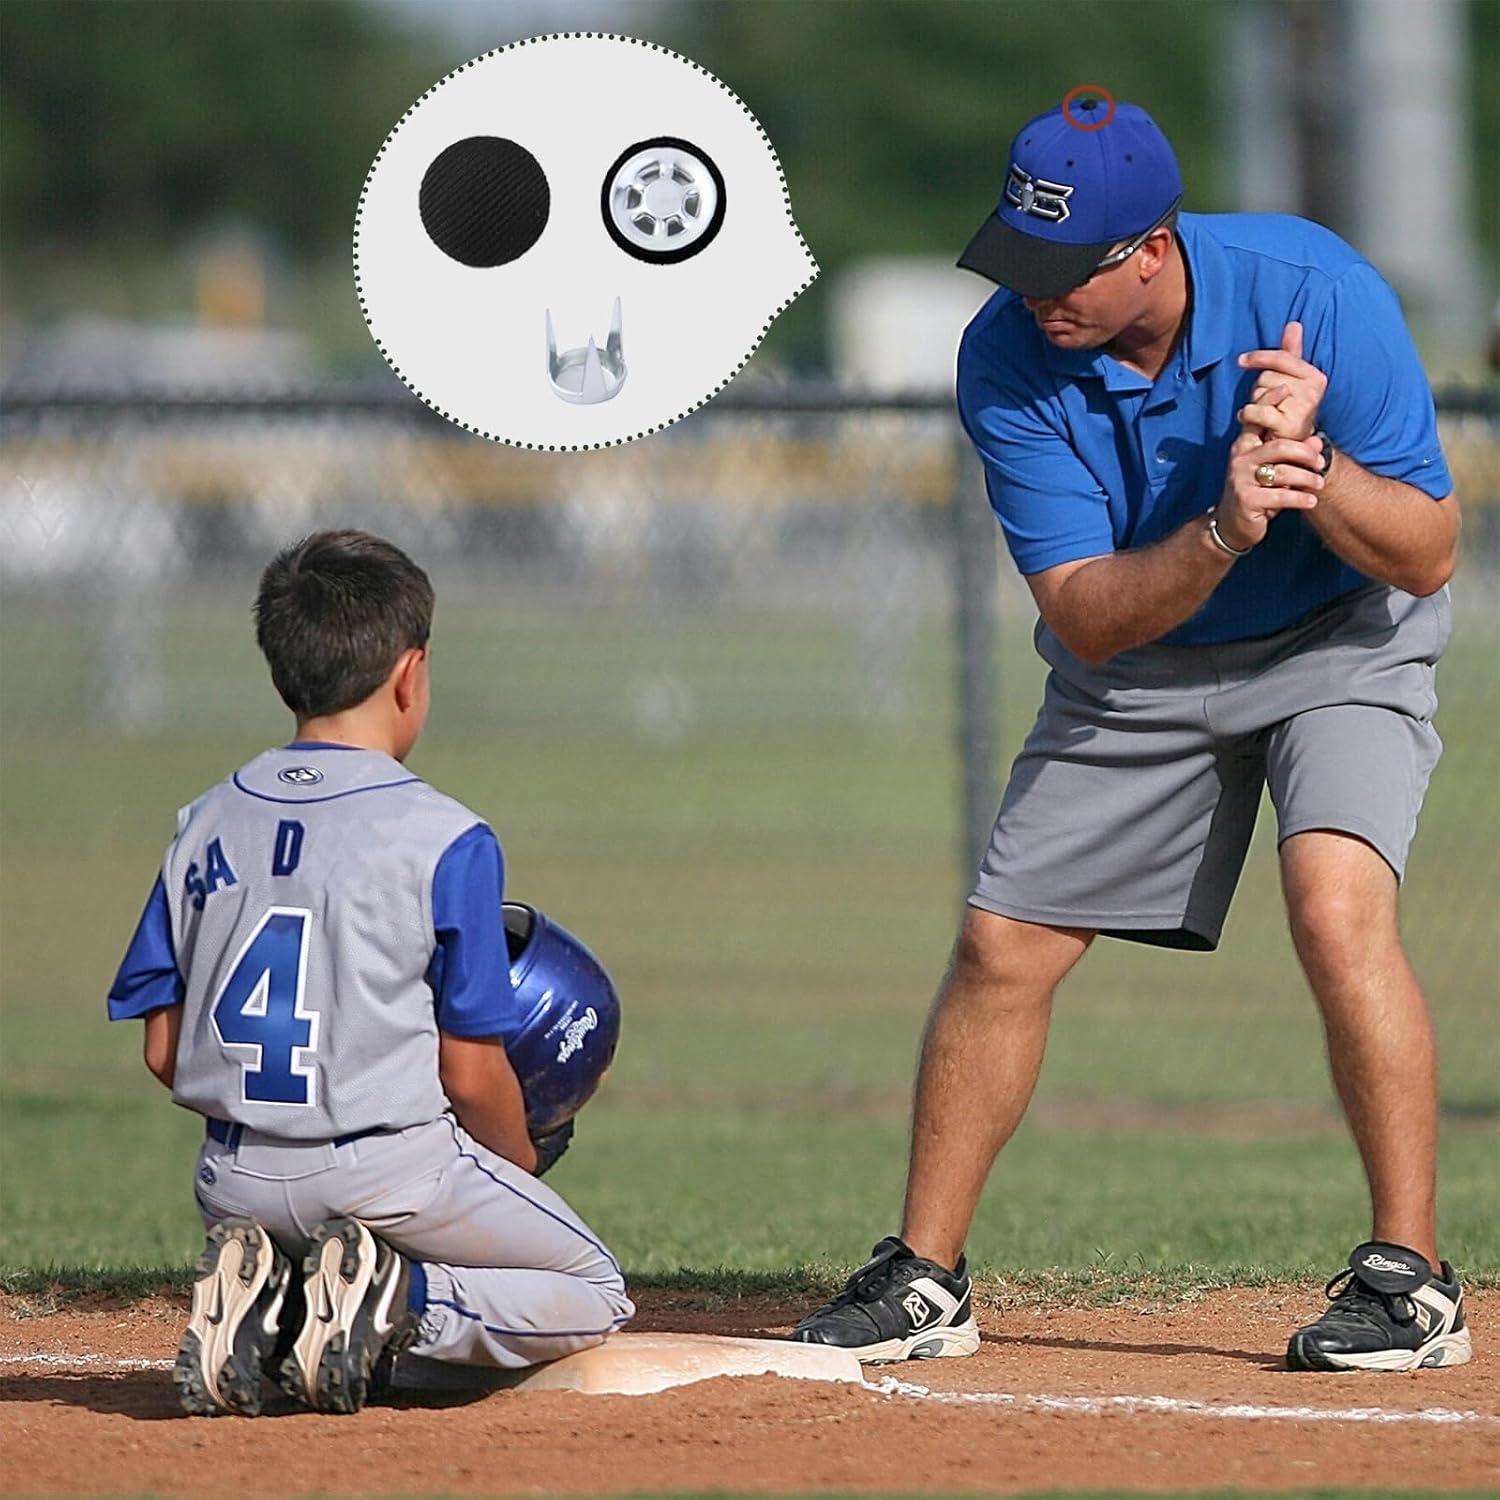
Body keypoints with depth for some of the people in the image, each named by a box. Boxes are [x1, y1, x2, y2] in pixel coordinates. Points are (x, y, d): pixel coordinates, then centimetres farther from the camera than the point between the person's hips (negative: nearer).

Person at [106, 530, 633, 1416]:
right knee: (595, 1300, 16)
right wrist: (523, 1167, 12)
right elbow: (472, 1072, -8)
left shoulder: (208, 826, 5)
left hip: (239, 1183, 5)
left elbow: (164, 1052, 6)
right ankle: (403, 1303, -11)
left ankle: (255, 1299, -1)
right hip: (390, 1174, -5)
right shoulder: (447, 841, -11)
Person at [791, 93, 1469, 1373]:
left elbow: (1429, 554, -23)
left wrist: (1313, 466, -42)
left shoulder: (1316, 292, -28)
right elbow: (1082, 618, -25)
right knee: (1001, 946, 0)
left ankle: (1410, 1278, -18)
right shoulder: (1008, 358, -22)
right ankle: (925, 1281, 16)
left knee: (1338, 909, -26)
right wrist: (1222, 532, -43)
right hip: (1139, 670, 3)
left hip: (1339, 646, -3)